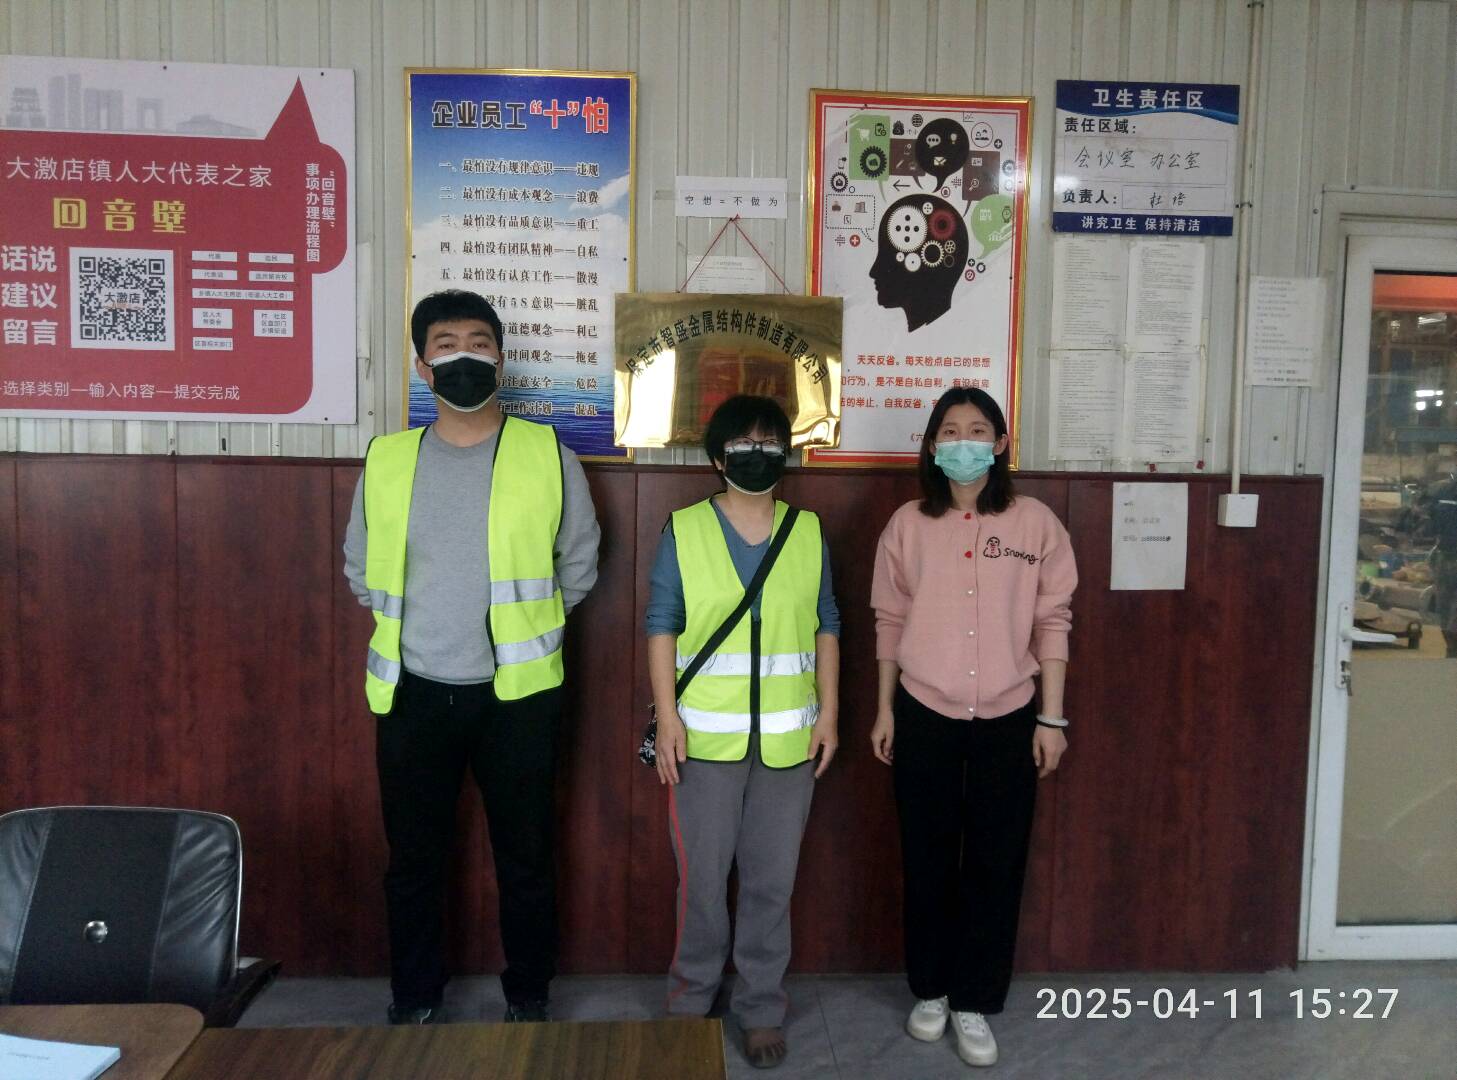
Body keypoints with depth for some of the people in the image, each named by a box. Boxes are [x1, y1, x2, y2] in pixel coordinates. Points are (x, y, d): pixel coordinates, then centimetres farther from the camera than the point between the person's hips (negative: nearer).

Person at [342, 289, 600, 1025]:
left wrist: (524, 625, 7)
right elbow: (360, 569, 14)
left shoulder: (549, 455, -5)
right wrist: (408, 625, 10)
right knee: (413, 861, 14)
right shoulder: (386, 460, 1)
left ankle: (528, 1002, 31)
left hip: (516, 692, -1)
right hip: (413, 692, 2)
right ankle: (413, 1006, 33)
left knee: (525, 859, 11)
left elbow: (578, 563, 7)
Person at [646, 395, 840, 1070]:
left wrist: (828, 711, 4)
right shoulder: (684, 531, -1)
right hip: (706, 735, -1)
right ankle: (692, 998, 30)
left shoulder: (809, 533, 6)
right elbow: (661, 626, -1)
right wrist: (666, 714, -8)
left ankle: (762, 1007, 27)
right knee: (701, 876, 8)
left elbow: (826, 626, 9)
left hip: (788, 738, 2)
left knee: (772, 880, 10)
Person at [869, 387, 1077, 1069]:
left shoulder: (1035, 523, -3)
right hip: (924, 717, 1)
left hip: (1008, 720, 0)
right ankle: (930, 991, 30)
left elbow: (1052, 623, 0)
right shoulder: (908, 524, 0)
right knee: (927, 860, 11)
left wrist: (1052, 718, -2)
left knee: (995, 864, 8)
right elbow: (890, 621, 5)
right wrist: (884, 710, 4)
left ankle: (975, 1004, 24)